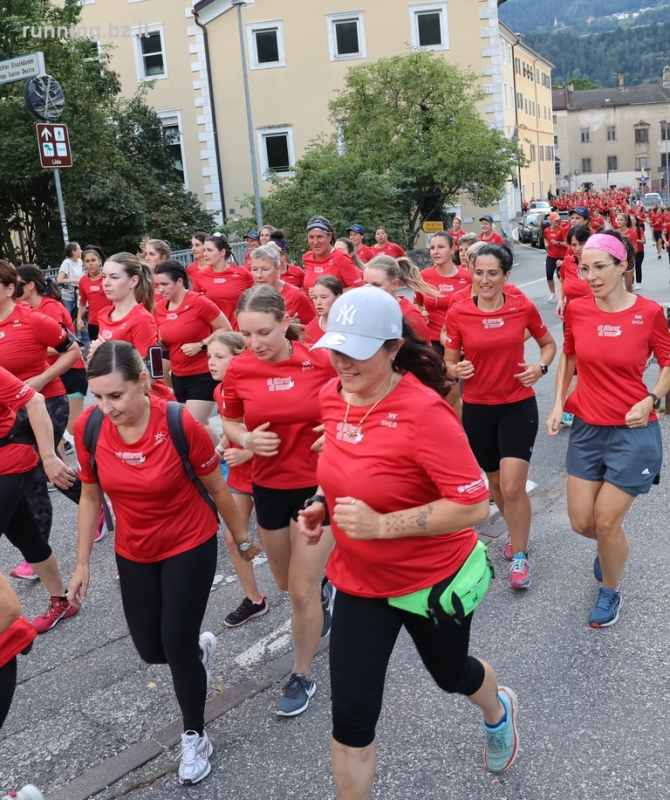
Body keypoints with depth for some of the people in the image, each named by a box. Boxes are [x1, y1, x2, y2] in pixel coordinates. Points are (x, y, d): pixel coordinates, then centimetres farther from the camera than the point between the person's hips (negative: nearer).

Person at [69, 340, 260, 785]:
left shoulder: (181, 425, -27)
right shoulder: (88, 428, -17)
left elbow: (217, 489, -10)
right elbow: (91, 498, -1)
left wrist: (242, 540, 3)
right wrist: (83, 564, 3)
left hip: (191, 548, -4)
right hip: (133, 554, 4)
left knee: (176, 646, -1)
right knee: (150, 649, 12)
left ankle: (195, 737, 27)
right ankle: (200, 648, 48)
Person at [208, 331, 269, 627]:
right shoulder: (220, 391, -2)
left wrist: (247, 452, -30)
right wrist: (219, 449, -4)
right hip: (238, 473, 7)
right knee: (233, 539, 9)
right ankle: (254, 600, 27)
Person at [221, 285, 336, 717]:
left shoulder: (321, 361, -16)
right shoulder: (239, 369, -10)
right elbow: (230, 423, 5)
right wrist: (247, 439, -17)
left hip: (319, 485, -3)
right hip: (269, 486, 4)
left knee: (303, 591, -1)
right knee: (286, 581, 21)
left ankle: (303, 677, 23)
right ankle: (325, 592, 57)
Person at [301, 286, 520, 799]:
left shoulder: (423, 411, -29)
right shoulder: (333, 396, -8)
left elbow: (474, 506, -28)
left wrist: (381, 524, -32)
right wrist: (322, 503, -5)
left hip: (433, 580, -4)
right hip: (359, 581, 4)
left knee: (450, 675, 26)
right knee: (351, 716, 4)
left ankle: (498, 710, 63)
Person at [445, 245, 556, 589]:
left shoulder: (523, 307, -8)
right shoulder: (457, 314, -10)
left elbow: (548, 343, 9)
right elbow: (448, 364, -2)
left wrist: (541, 367, -11)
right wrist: (457, 370, -24)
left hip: (519, 405, -1)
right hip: (477, 408, 1)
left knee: (513, 486, -8)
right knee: (495, 481, 17)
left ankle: (520, 555, 14)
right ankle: (515, 531, 46)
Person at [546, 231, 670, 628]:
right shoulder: (577, 309, -3)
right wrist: (558, 404, 4)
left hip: (633, 432, -4)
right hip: (587, 428, 4)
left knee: (606, 523, 2)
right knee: (581, 522, 9)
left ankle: (611, 592, 30)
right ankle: (612, 546, 46)